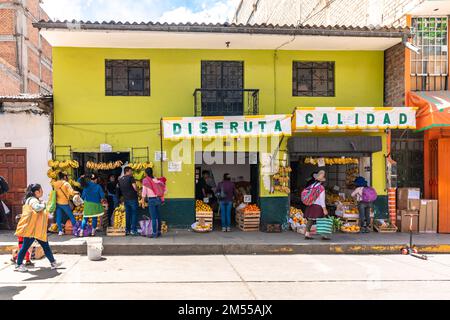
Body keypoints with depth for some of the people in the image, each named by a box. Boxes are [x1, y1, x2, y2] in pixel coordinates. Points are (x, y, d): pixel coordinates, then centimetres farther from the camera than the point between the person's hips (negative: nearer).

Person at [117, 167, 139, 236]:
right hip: (133, 198, -6)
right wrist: (137, 191, 2)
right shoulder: (130, 178, -9)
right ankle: (133, 230, -3)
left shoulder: (120, 180, 12)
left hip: (125, 199, 6)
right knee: (134, 214, -1)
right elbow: (135, 187, -17)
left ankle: (127, 230, 13)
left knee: (127, 214, 12)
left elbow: (119, 190, 15)